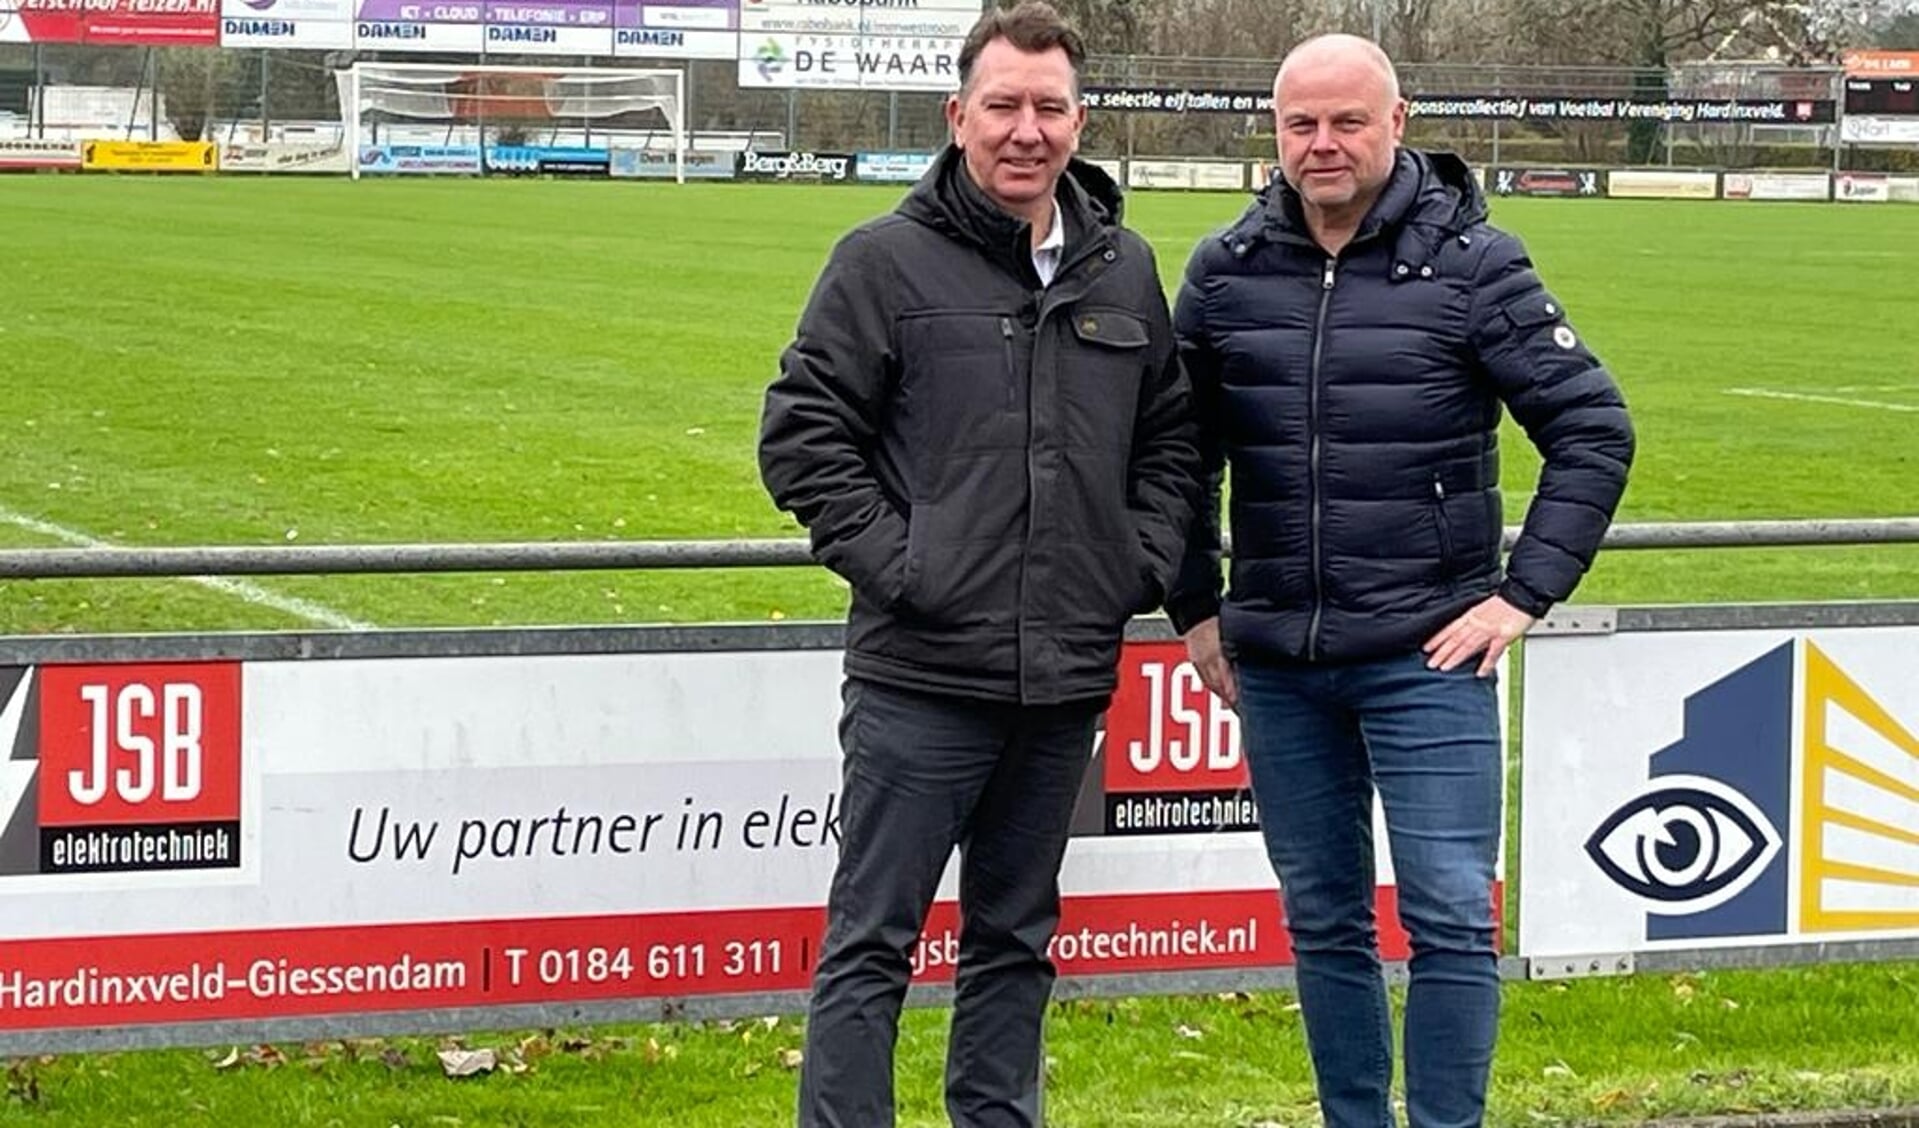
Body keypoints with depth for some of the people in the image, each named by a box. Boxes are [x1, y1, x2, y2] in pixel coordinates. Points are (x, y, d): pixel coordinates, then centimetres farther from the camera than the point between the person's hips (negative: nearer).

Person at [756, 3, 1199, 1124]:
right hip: (921, 676, -5)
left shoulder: (1125, 271, 10)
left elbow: (1174, 436, 20)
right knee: (872, 939, -2)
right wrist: (891, 560, -11)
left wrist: (1145, 560, 6)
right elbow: (803, 434, -5)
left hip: (1069, 679, 5)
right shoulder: (887, 262, -5)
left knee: (1017, 936, 15)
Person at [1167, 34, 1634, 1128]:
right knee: (1324, 920, 11)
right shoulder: (1227, 272, 4)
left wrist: (1525, 594, -7)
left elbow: (1594, 429, -3)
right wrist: (1197, 609, 12)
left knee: (1452, 917, -4)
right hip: (1275, 661, 3)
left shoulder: (1473, 263, -5)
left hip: (1425, 656, -3)